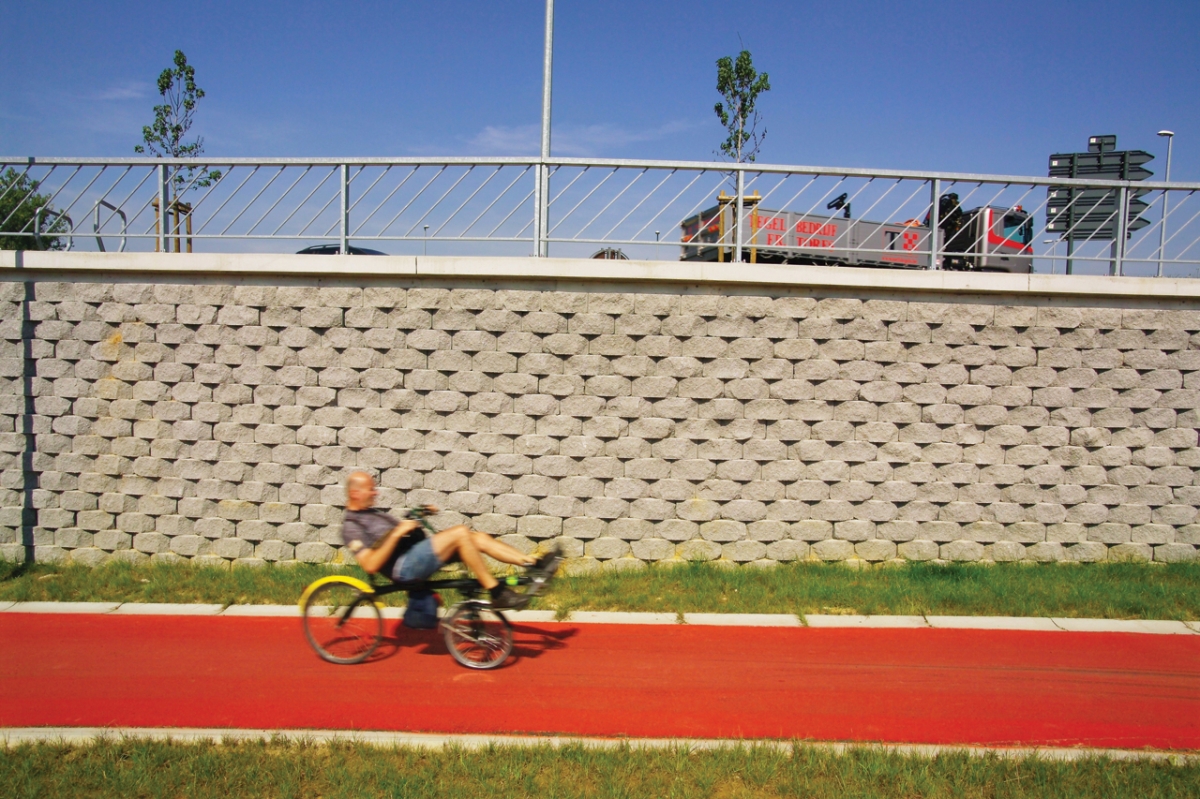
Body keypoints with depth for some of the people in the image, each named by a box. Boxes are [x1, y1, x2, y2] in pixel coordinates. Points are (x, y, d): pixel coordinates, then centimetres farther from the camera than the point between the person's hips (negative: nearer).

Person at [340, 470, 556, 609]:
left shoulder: (372, 513, 25)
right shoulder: (352, 526, -4)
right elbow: (370, 565, -18)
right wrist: (396, 533, -20)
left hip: (418, 552, 10)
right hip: (404, 567, -10)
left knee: (479, 538, -4)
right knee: (460, 532, -26)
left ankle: (536, 564, -6)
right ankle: (497, 593, -24)